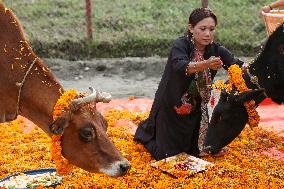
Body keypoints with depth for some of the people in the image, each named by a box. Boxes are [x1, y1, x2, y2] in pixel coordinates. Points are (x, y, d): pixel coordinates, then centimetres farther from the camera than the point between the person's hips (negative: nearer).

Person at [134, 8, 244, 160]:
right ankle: (145, 130, 33)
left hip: (195, 110, 5)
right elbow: (180, 66, -43)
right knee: (168, 155, 3)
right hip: (170, 108, -5)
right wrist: (205, 64, -61)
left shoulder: (216, 50, -9)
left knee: (194, 153, 17)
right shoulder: (181, 45, -23)